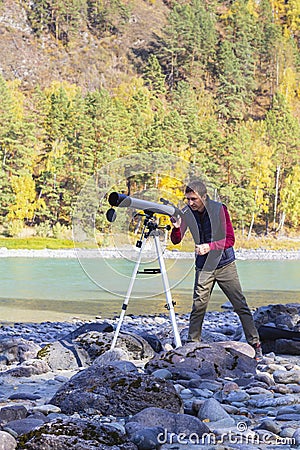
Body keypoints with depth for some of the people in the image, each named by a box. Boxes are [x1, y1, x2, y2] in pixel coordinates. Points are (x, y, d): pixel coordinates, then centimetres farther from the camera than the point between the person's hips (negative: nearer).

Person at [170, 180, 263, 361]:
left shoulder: (220, 209, -14)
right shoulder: (187, 213, -6)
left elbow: (230, 239, -13)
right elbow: (176, 240, -6)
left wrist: (209, 246, -28)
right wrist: (176, 227, -27)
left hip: (225, 264, -2)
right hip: (204, 267, 2)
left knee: (241, 305, -1)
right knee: (198, 307, -3)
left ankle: (255, 345, 6)